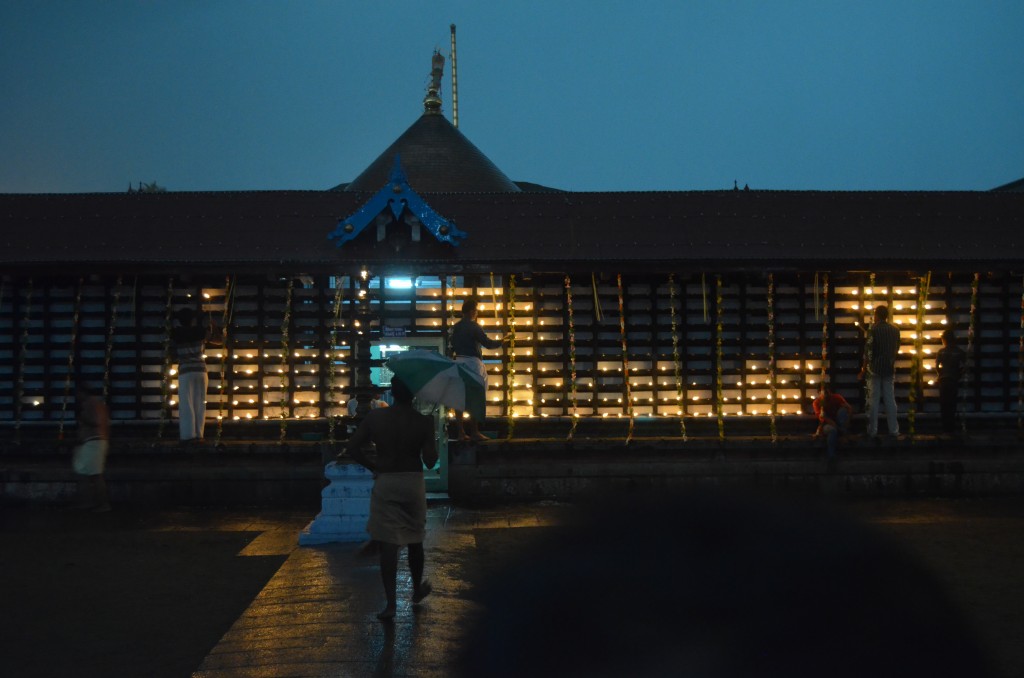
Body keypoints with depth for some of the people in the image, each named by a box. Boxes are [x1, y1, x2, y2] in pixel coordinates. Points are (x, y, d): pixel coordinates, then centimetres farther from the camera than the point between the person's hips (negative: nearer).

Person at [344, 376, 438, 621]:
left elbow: (352, 447, -10)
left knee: (388, 544, 0)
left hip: (384, 483, 0)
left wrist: (373, 466, 2)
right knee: (414, 540, 19)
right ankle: (417, 589, 37)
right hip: (413, 482, 0)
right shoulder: (423, 421, -9)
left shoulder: (375, 417, -5)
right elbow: (430, 461, -11)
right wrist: (433, 443, 7)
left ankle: (390, 603, -5)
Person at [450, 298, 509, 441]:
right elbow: (488, 343, -15)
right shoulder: (474, 326, -12)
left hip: (459, 361, 7)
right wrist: (502, 340, -3)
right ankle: (474, 432, -2)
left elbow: (452, 347, 15)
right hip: (472, 361, -7)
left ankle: (460, 432, 7)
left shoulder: (456, 327, 9)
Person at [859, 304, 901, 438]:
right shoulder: (895, 330, 5)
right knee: (890, 399, 8)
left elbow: (868, 351, -11)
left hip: (875, 368, -4)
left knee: (873, 400, -1)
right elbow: (896, 350, 15)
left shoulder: (874, 329, -10)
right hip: (889, 369, 4)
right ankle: (893, 430, 8)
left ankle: (872, 431, 0)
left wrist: (864, 368, -3)